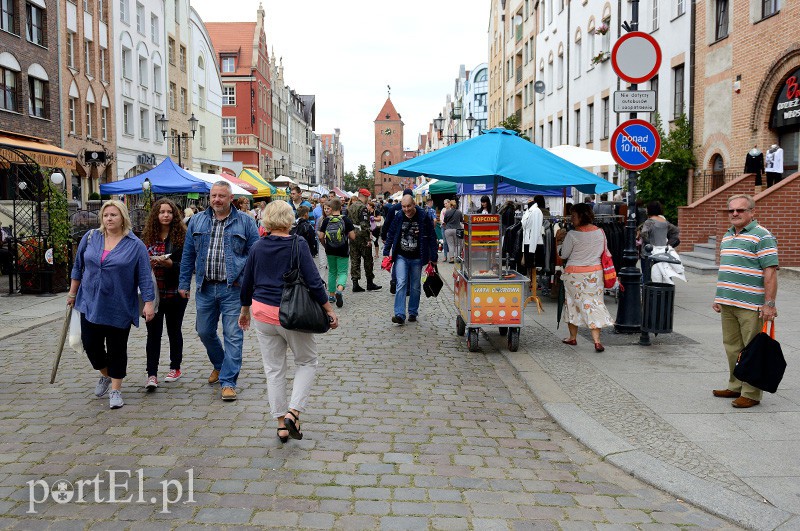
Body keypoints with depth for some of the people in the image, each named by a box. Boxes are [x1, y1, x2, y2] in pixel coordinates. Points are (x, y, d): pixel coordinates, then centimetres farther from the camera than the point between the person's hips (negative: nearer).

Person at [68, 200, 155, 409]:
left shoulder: (135, 245, -6)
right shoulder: (90, 238, 3)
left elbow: (145, 277, -7)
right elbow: (78, 267, 13)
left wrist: (149, 303, -12)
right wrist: (72, 293, 15)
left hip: (119, 308, -3)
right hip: (91, 304, 3)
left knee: (117, 349, 3)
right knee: (90, 344, 6)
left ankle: (116, 390, 15)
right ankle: (105, 375, 34)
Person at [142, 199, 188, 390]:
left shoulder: (181, 236, -5)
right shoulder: (147, 236, 4)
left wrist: (170, 264, -23)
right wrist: (149, 263, -12)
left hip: (174, 293, -2)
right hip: (153, 293, 2)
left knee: (174, 330, 12)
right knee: (153, 332, -1)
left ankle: (175, 367, 27)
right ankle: (152, 374, -1)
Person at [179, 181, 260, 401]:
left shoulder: (245, 222, 1)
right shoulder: (197, 221, 9)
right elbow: (188, 255, 12)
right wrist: (184, 284, 9)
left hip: (233, 288, -3)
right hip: (205, 288, 4)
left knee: (233, 335, -4)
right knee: (205, 332, 14)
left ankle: (228, 381, 4)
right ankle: (219, 364, 39)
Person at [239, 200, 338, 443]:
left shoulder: (257, 247, 2)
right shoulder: (298, 245, -10)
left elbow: (247, 282, 10)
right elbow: (313, 281, -14)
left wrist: (244, 310, 24)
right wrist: (329, 310, -6)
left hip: (262, 314, 4)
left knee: (273, 369, 12)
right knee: (307, 362, 14)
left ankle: (282, 423, 17)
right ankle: (293, 412, -2)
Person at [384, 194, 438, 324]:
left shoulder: (424, 218, -8)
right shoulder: (398, 218, -1)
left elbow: (431, 238, -3)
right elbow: (391, 235, 8)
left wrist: (433, 257, -4)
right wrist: (386, 252, 4)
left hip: (417, 259, -1)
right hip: (401, 256, 1)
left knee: (415, 287, 9)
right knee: (401, 284, -10)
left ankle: (413, 312, 23)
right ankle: (399, 315, -13)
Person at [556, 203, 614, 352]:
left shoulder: (572, 235, -14)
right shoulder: (600, 232, 0)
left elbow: (563, 254, -5)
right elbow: (603, 252, 12)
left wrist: (558, 241, 8)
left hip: (575, 273, -3)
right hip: (595, 272, 3)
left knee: (573, 302, 13)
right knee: (594, 303, 4)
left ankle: (573, 337, 24)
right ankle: (597, 340, -7)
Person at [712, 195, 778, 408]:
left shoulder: (762, 237, -8)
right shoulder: (727, 236, 17)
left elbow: (770, 272, -14)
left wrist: (769, 304, -19)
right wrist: (718, 298, 21)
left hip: (751, 305, -8)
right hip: (728, 303, 8)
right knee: (732, 348, 14)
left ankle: (751, 394, 4)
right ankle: (736, 386, 25)